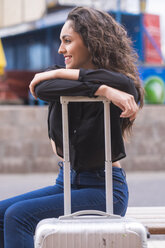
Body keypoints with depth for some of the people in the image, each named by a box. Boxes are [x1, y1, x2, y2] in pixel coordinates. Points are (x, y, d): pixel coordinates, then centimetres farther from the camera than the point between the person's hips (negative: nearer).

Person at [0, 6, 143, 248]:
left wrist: (58, 74, -20)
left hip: (103, 189, -7)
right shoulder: (63, 80, 6)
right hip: (66, 183, 7)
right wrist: (102, 90, -28)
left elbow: (122, 82, -32)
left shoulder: (122, 88, -7)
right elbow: (42, 88, -17)